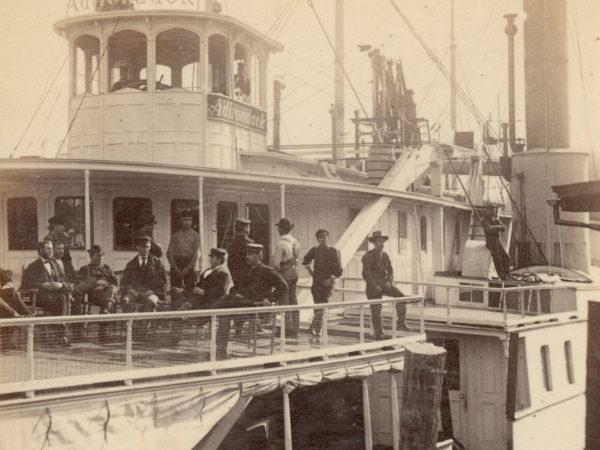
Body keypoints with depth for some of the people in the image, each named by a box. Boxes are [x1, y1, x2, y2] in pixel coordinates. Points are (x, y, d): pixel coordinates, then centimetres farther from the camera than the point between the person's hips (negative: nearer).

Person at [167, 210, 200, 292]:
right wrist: (175, 268, -8)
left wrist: (187, 268, -12)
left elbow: (195, 254, -2)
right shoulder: (175, 235, 11)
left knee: (190, 289, -10)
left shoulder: (195, 235, 7)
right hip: (176, 264, 1)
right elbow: (169, 253, 5)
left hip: (189, 265, -1)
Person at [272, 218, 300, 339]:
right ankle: (294, 331, 17)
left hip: (284, 273, -8)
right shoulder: (295, 242, 7)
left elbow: (275, 263, -19)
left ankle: (288, 331, -1)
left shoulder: (281, 244, -19)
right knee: (293, 301, 11)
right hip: (294, 272, 8)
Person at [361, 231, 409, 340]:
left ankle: (401, 323, -13)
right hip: (373, 286, -5)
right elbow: (366, 273, -13)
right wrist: (375, 286, -18)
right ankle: (379, 336, 8)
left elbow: (390, 270, 11)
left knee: (400, 296, -17)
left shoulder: (385, 255, 10)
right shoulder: (368, 256, -8)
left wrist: (389, 281, -8)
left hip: (384, 283, 5)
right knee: (376, 312, -2)